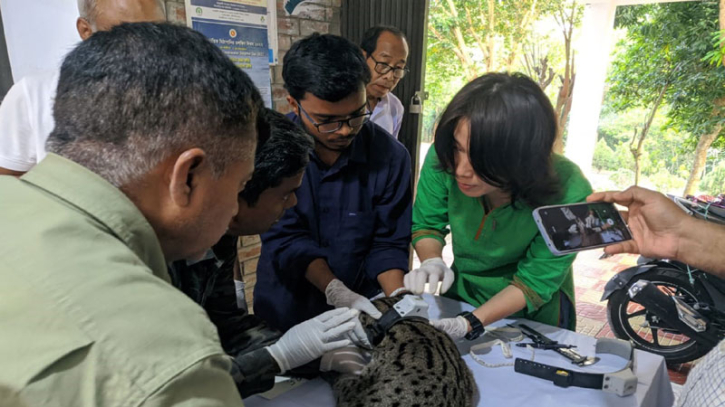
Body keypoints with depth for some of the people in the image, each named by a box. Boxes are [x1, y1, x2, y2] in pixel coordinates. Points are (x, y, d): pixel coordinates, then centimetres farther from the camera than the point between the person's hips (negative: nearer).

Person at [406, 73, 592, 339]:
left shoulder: (569, 194, -31)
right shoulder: (442, 159, -26)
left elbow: (535, 281, -22)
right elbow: (426, 224, -9)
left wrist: (471, 324, -33)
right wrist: (432, 262, -29)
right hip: (459, 298, 3)